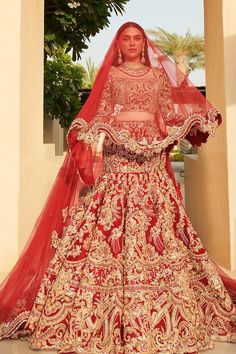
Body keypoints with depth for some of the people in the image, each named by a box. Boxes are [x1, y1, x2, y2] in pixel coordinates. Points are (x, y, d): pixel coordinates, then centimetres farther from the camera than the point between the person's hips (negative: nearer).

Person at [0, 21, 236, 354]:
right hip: (116, 154, -2)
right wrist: (96, 149, -12)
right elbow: (99, 114, 2)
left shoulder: (158, 75, 18)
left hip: (152, 157, 2)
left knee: (159, 227, -1)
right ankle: (109, 314, 3)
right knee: (109, 225, -8)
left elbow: (170, 114, 16)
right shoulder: (110, 74, 12)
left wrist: (200, 121, 4)